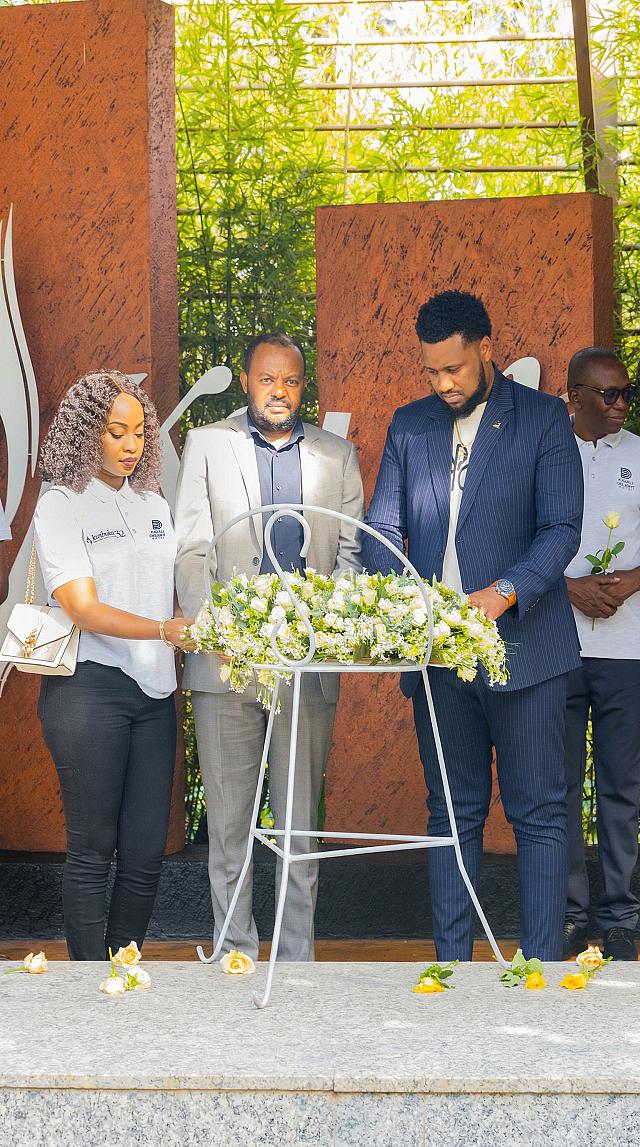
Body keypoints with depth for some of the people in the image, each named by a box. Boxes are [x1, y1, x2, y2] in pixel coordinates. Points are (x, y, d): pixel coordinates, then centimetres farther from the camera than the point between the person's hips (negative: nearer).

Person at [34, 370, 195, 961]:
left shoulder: (154, 505, 16)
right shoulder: (61, 505, -2)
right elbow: (85, 609, -13)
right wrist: (166, 631, -26)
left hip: (153, 690, 5)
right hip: (89, 686, -5)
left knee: (147, 852, 2)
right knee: (92, 851, -3)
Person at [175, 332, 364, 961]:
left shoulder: (337, 455, 13)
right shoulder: (207, 445, 9)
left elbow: (351, 551, 11)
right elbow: (190, 550, 3)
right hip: (225, 660, -1)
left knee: (301, 819, 4)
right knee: (229, 819, 0)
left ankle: (297, 961, 9)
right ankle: (236, 955, 7)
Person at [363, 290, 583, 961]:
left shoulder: (543, 419, -1)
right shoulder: (409, 425, 12)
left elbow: (562, 528, -8)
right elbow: (382, 526, 10)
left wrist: (505, 592, -23)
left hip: (522, 644, -4)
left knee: (537, 814, -2)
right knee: (452, 812, 9)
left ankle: (542, 965, 0)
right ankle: (451, 963, 13)